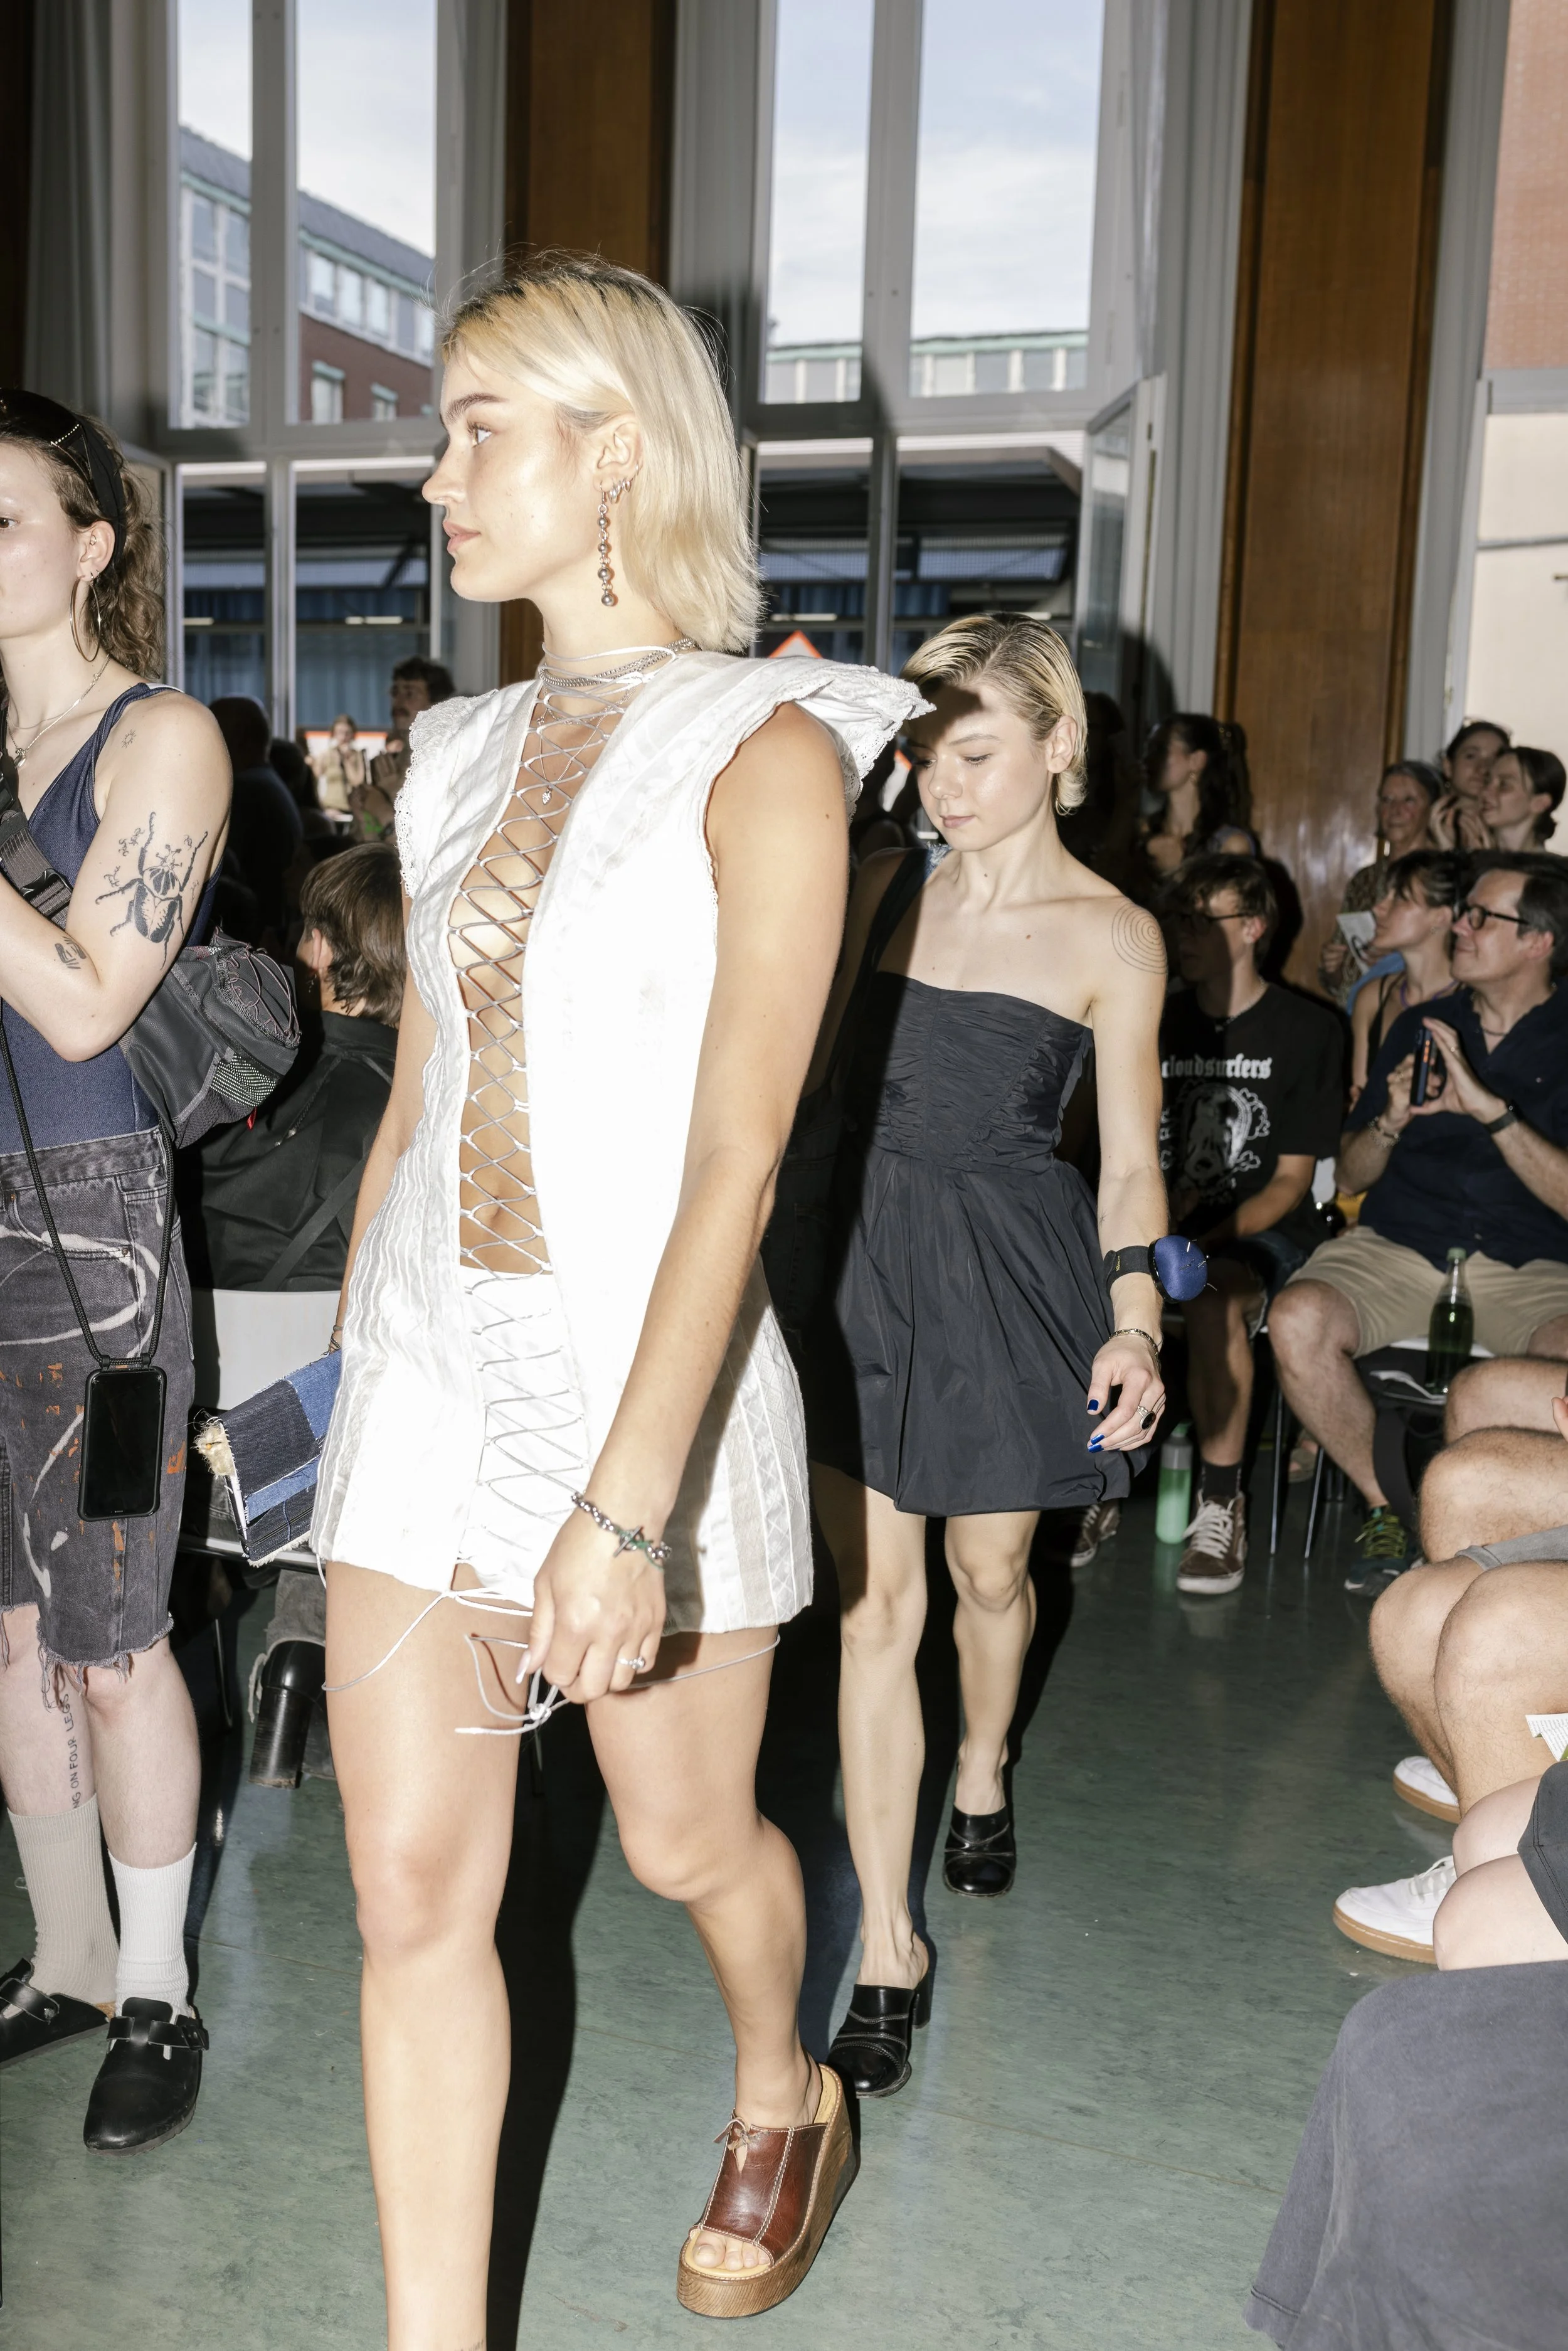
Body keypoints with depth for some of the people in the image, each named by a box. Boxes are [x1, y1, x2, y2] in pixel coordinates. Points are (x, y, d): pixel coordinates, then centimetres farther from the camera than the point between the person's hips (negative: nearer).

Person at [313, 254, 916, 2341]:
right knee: (414, 1895, 6)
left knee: (687, 1841, 16)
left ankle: (786, 2101, 49)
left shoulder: (762, 753, -10)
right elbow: (413, 1103, 12)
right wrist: (349, 1371, 13)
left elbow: (736, 1164, -18)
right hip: (427, 1371, 5)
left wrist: (624, 1499, -23)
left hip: (648, 1378, -5)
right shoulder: (466, 757, 9)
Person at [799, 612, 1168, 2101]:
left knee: (988, 1567, 17)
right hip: (865, 1263, 2)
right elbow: (808, 1058, 10)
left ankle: (983, 1770, 51)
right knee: (872, 1602, 1)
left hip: (1011, 1276, -2)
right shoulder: (888, 888, 5)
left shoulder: (1110, 937, -4)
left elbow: (1130, 1164, -3)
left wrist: (1135, 1326, -14)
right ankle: (888, 1949, 12)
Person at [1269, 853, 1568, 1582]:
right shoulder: (1420, 1026, 15)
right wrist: (1391, 1122, -4)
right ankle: (1388, 1507, -7)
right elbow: (1349, 1178, 16)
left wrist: (1491, 1110, -19)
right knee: (1297, 1320, -29)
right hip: (1396, 1249, 3)